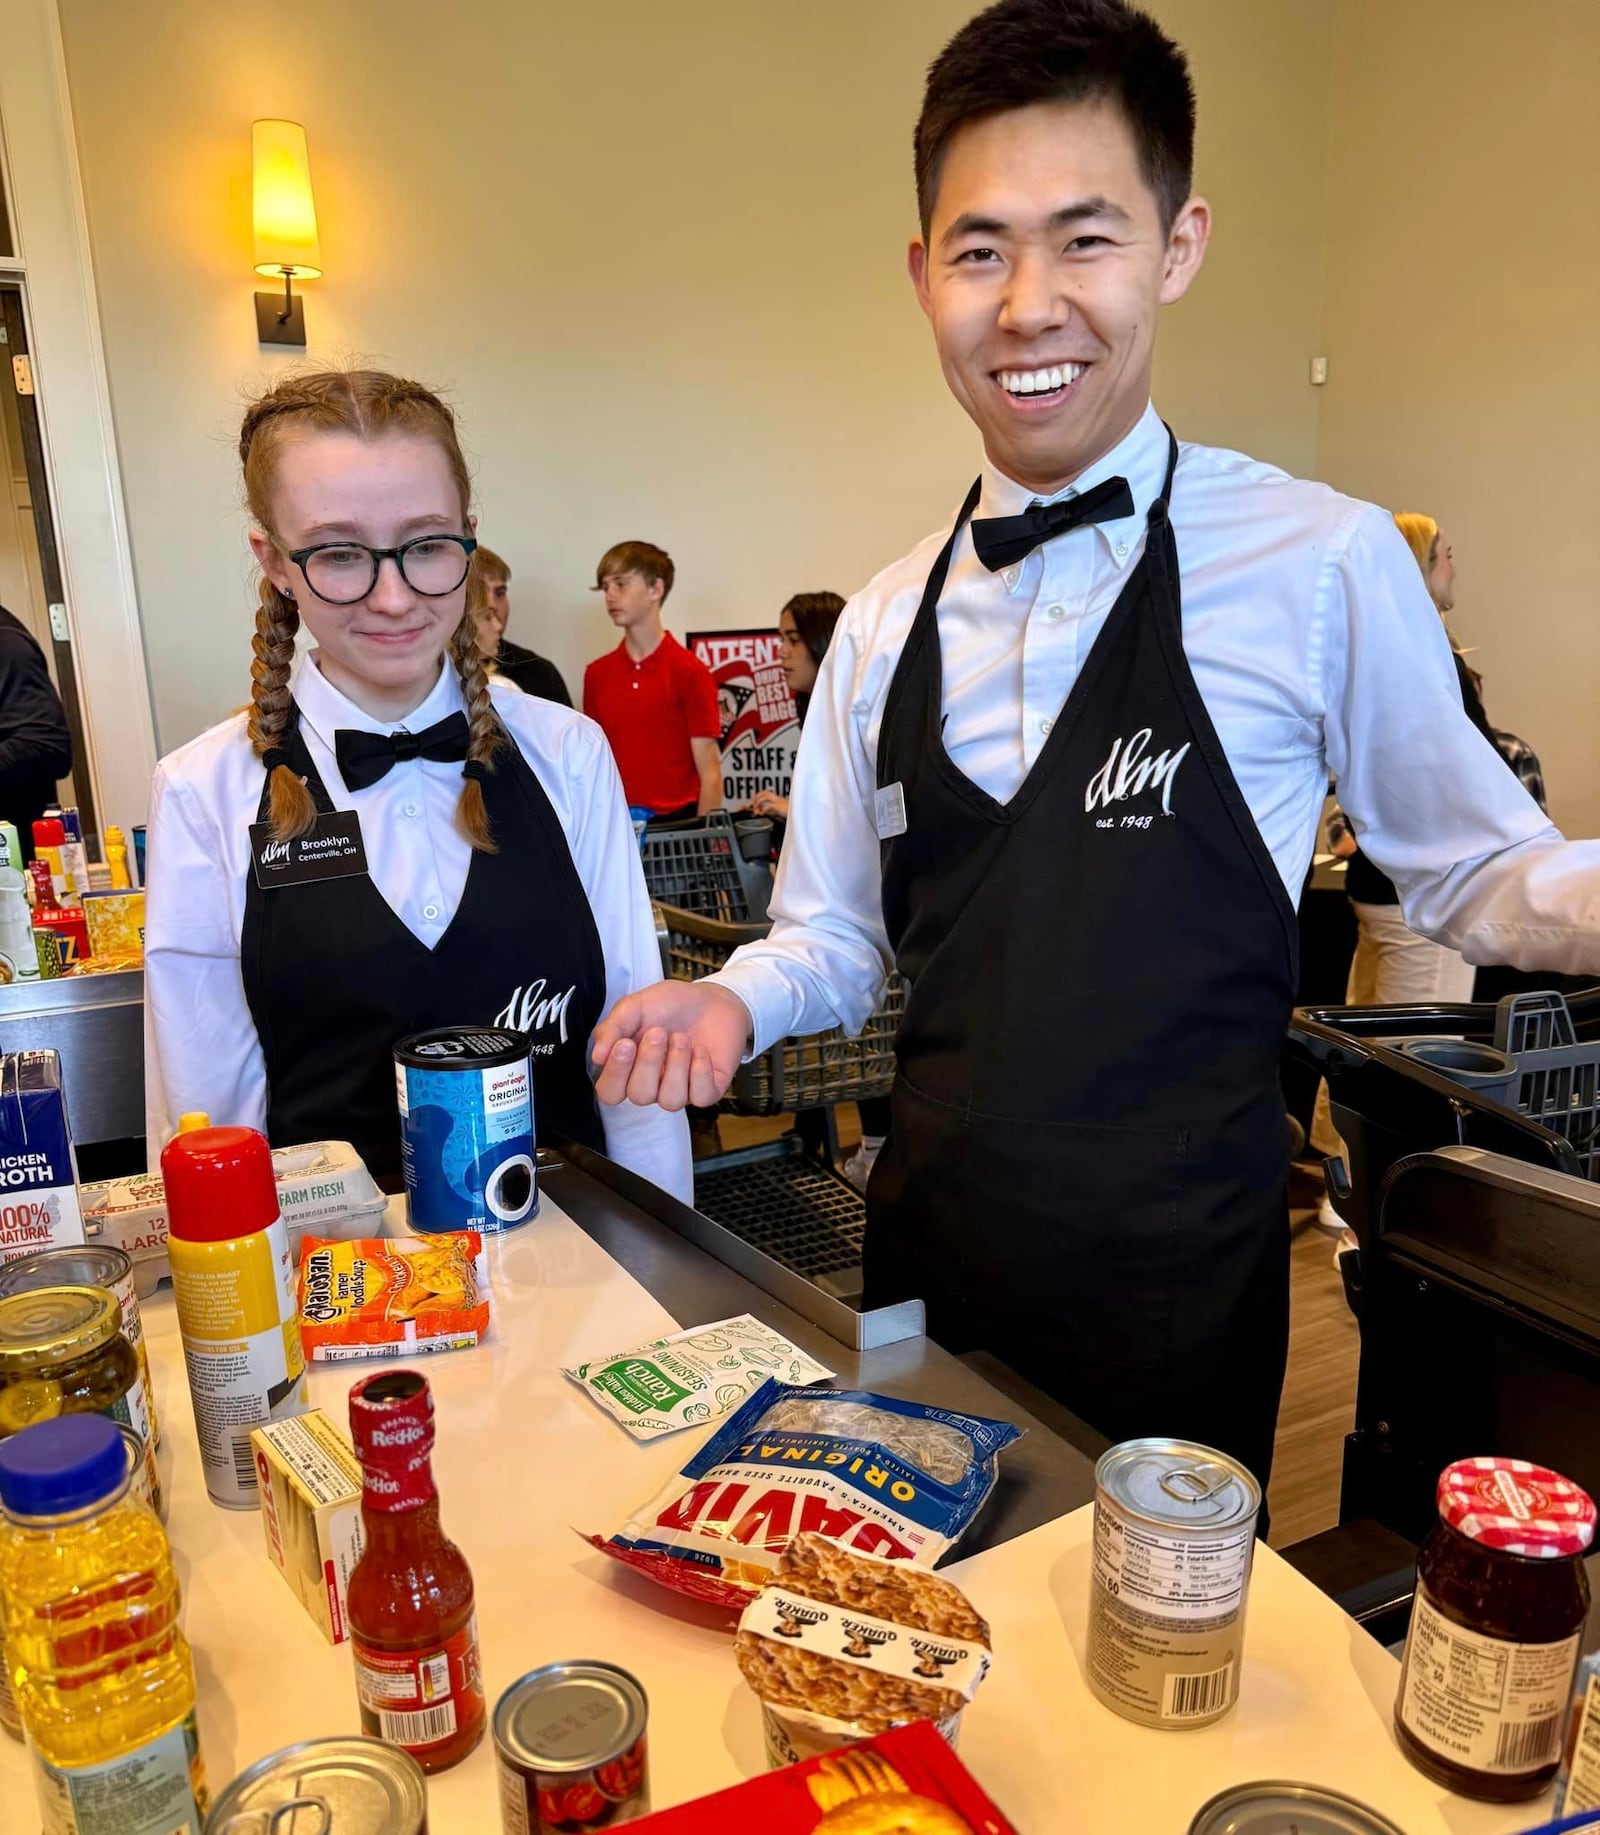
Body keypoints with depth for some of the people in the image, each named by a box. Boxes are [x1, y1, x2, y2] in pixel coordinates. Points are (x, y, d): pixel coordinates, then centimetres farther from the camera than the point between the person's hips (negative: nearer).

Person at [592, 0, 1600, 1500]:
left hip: (1175, 1292, -3)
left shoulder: (1321, 563, -11)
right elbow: (837, 935, 9)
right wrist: (732, 1001, -11)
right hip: (929, 1264, 4)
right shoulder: (883, 625, 2)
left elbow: (1467, 871, -1)